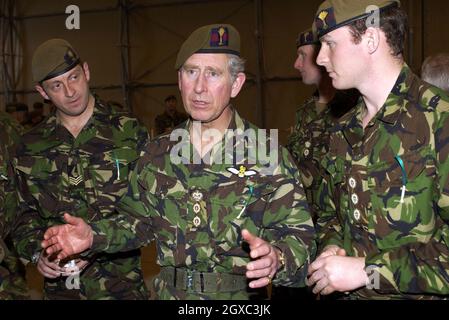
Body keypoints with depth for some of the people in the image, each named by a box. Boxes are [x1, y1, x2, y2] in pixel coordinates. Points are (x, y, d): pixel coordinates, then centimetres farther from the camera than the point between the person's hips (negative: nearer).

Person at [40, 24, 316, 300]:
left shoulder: (269, 156, -13)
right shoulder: (157, 154, 0)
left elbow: (299, 238, -15)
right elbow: (140, 222, 10)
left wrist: (276, 259, -36)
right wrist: (95, 237, -6)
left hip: (240, 297, -3)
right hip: (168, 292, 4)